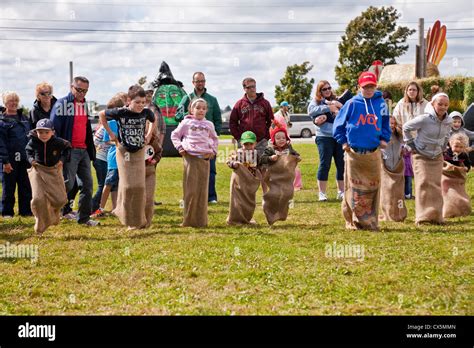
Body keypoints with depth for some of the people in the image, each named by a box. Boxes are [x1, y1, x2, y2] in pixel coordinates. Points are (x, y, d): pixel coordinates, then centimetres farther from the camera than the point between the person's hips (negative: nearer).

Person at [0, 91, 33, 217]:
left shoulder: (24, 118, 13)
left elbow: (30, 137, 18)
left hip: (24, 159, 5)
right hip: (10, 160, -5)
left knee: (26, 186, 7)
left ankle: (25, 210, 16)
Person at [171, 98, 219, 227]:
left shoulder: (209, 124, 15)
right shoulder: (186, 122, 6)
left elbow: (215, 139, 27)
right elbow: (175, 135, 10)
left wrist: (213, 150, 12)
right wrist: (179, 147, -3)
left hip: (204, 158, 3)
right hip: (190, 157, -3)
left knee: (202, 190, 4)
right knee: (191, 190, -4)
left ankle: (201, 220, 10)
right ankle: (189, 220, 2)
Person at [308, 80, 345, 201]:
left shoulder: (335, 100, 17)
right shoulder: (316, 101, 6)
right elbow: (311, 111, -14)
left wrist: (339, 106, -9)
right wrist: (328, 108, -15)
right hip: (324, 137, -4)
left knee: (342, 164, 5)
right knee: (324, 165, -3)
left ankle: (341, 192, 14)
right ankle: (322, 193, 3)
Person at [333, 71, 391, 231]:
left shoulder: (381, 103, 6)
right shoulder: (352, 103, -1)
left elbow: (386, 124, 19)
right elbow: (338, 123, 7)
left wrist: (384, 139, 7)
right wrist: (343, 141, 2)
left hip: (373, 153, 2)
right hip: (354, 153, -2)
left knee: (373, 188, 4)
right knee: (353, 188, -1)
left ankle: (370, 221, 13)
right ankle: (353, 221, 7)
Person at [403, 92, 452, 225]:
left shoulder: (448, 121, -6)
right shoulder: (424, 119, -23)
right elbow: (406, 127, -10)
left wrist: (442, 147, 11)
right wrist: (411, 145, -8)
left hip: (437, 157, 5)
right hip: (421, 156, -5)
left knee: (436, 185, 5)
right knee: (423, 184, -12)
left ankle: (436, 216, 11)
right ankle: (423, 216, -10)